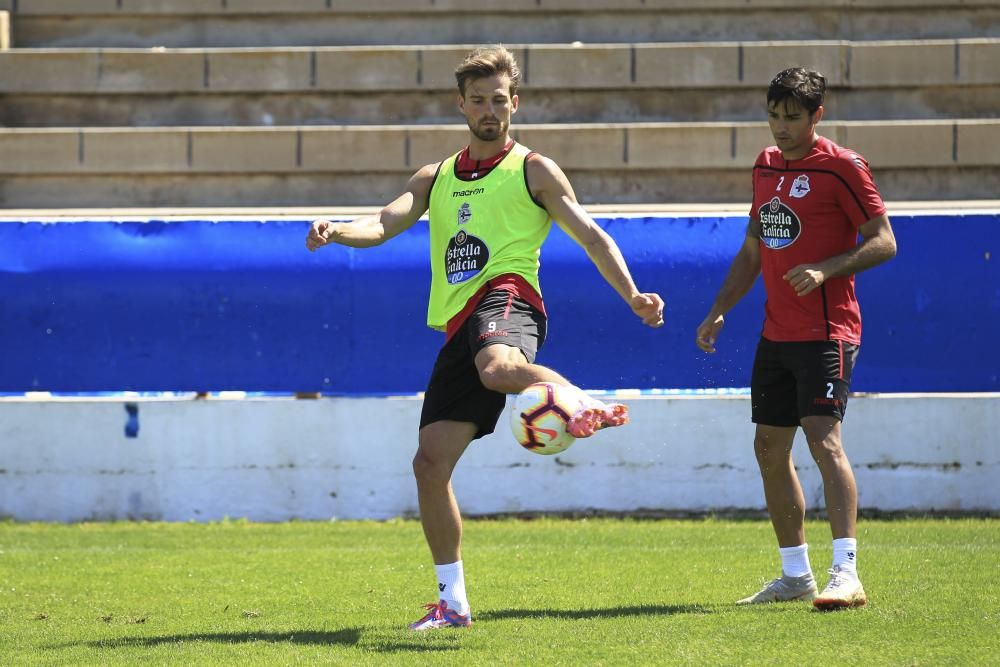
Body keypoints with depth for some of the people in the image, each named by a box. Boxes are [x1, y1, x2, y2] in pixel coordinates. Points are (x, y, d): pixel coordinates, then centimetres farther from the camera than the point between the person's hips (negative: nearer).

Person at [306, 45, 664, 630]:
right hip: (458, 323, 6)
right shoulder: (436, 178, 22)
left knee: (498, 367, -44)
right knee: (431, 461, 1)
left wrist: (632, 295, -9)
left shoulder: (533, 171, 9)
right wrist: (337, 232, -14)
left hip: (506, 297, -6)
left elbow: (591, 235, 5)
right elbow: (387, 223, 9)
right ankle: (452, 601, 9)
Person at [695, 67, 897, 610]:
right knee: (769, 448, 10)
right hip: (776, 334, 8)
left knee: (823, 439, -20)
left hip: (826, 331, -8)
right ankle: (796, 575, 21)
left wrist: (825, 270, -24)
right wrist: (718, 313, 18)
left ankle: (846, 573, -26)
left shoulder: (840, 167, -8)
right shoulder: (766, 166, 14)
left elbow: (884, 241, -11)